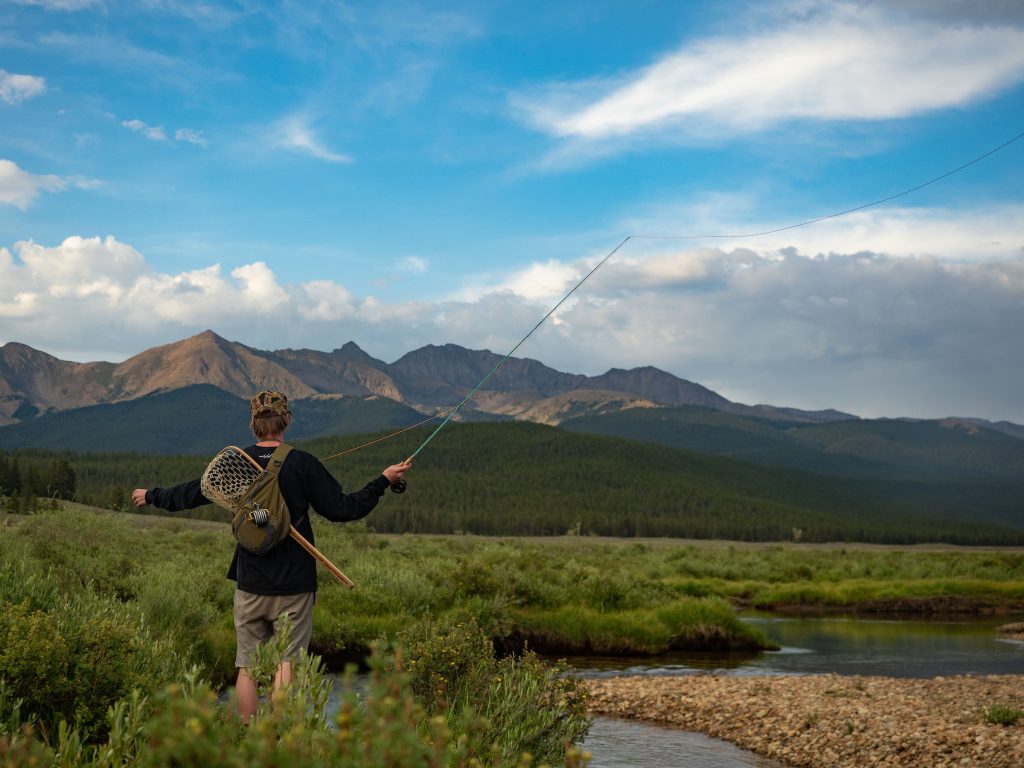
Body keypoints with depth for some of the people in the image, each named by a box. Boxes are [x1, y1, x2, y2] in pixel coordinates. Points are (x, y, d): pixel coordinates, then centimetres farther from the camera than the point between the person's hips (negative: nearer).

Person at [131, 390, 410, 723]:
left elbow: (187, 495, 9)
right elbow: (342, 508, -7)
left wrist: (151, 495, 28)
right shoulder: (303, 464, -9)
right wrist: (384, 480, 3)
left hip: (249, 583, 2)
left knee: (247, 666, 9)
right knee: (286, 663, 2)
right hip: (294, 584, -2)